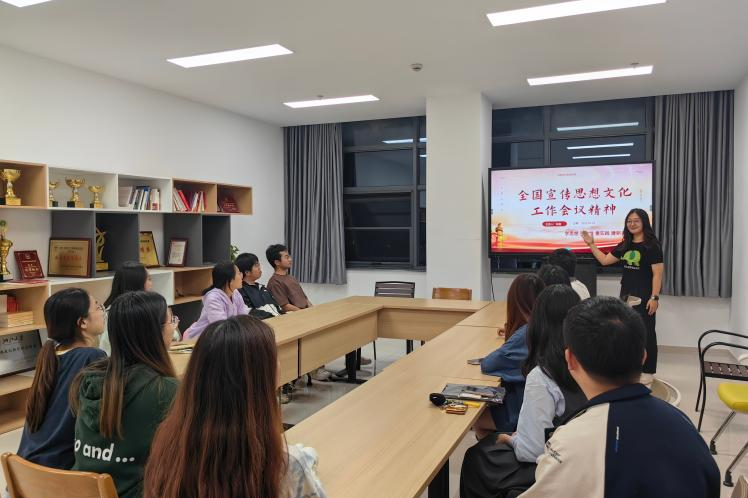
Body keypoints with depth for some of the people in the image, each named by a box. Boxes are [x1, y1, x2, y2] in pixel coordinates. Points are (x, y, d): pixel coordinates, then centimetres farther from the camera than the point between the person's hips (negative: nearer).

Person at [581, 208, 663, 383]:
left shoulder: (652, 245, -8)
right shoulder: (625, 245, 11)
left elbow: (657, 274, -12)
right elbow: (604, 260, 16)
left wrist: (654, 297, -18)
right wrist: (591, 244, 9)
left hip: (644, 296, -6)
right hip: (626, 294, 6)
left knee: (645, 332, 1)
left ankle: (647, 371, 12)